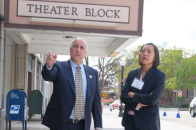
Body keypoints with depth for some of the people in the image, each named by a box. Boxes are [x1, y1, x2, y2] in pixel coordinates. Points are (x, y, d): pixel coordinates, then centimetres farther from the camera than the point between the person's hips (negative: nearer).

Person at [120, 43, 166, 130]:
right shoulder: (132, 74, 8)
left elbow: (153, 99, -18)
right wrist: (139, 103, -14)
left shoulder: (160, 76, -5)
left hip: (148, 123, -3)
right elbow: (123, 97, 1)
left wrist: (133, 95, -7)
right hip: (130, 119, 3)